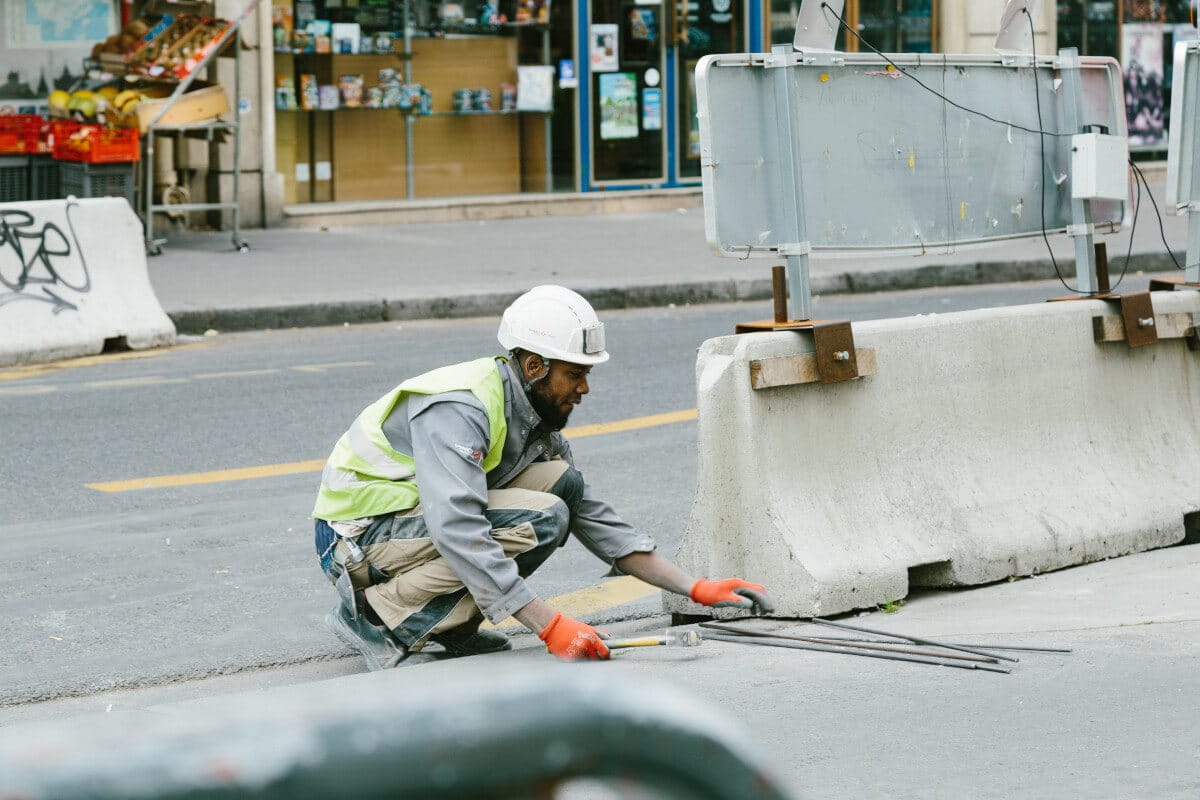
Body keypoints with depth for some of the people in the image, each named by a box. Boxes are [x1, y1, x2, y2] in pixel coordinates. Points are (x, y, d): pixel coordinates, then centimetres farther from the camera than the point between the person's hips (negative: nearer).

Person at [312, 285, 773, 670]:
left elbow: (595, 520, 9)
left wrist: (697, 590, 2)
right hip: (357, 536, -9)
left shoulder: (533, 417, 5)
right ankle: (376, 615, -17)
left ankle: (450, 625, -2)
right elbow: (458, 533, -36)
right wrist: (550, 626, -39)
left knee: (562, 481, -5)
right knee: (539, 521, -25)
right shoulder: (459, 410, -25)